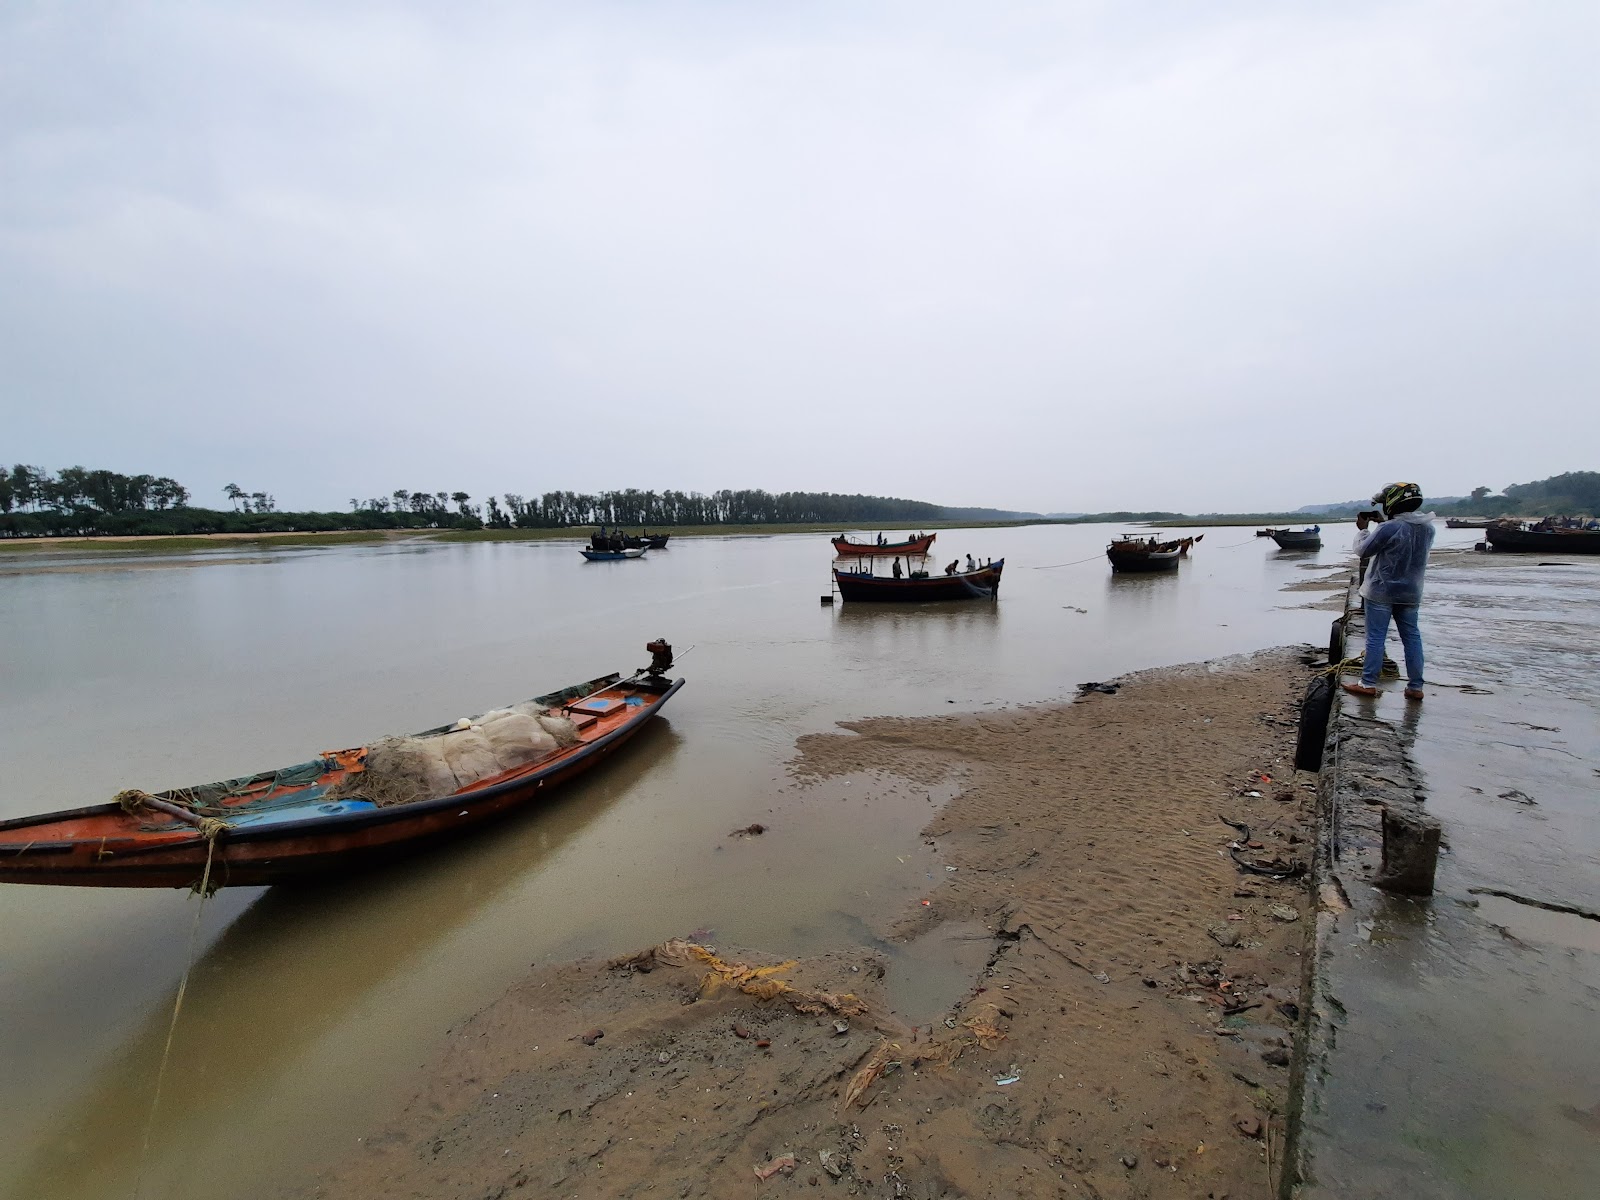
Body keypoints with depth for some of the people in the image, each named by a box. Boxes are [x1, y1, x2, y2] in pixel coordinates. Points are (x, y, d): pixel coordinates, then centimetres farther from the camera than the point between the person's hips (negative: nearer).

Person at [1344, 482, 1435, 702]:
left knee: (1376, 637, 0)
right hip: (1410, 592, 6)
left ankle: (1368, 684, 4)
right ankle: (1415, 687, 15)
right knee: (1412, 637, 11)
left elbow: (1363, 550, -9)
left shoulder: (1389, 529, -20)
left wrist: (1363, 529, 6)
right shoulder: (1428, 527, 2)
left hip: (1381, 591, -6)